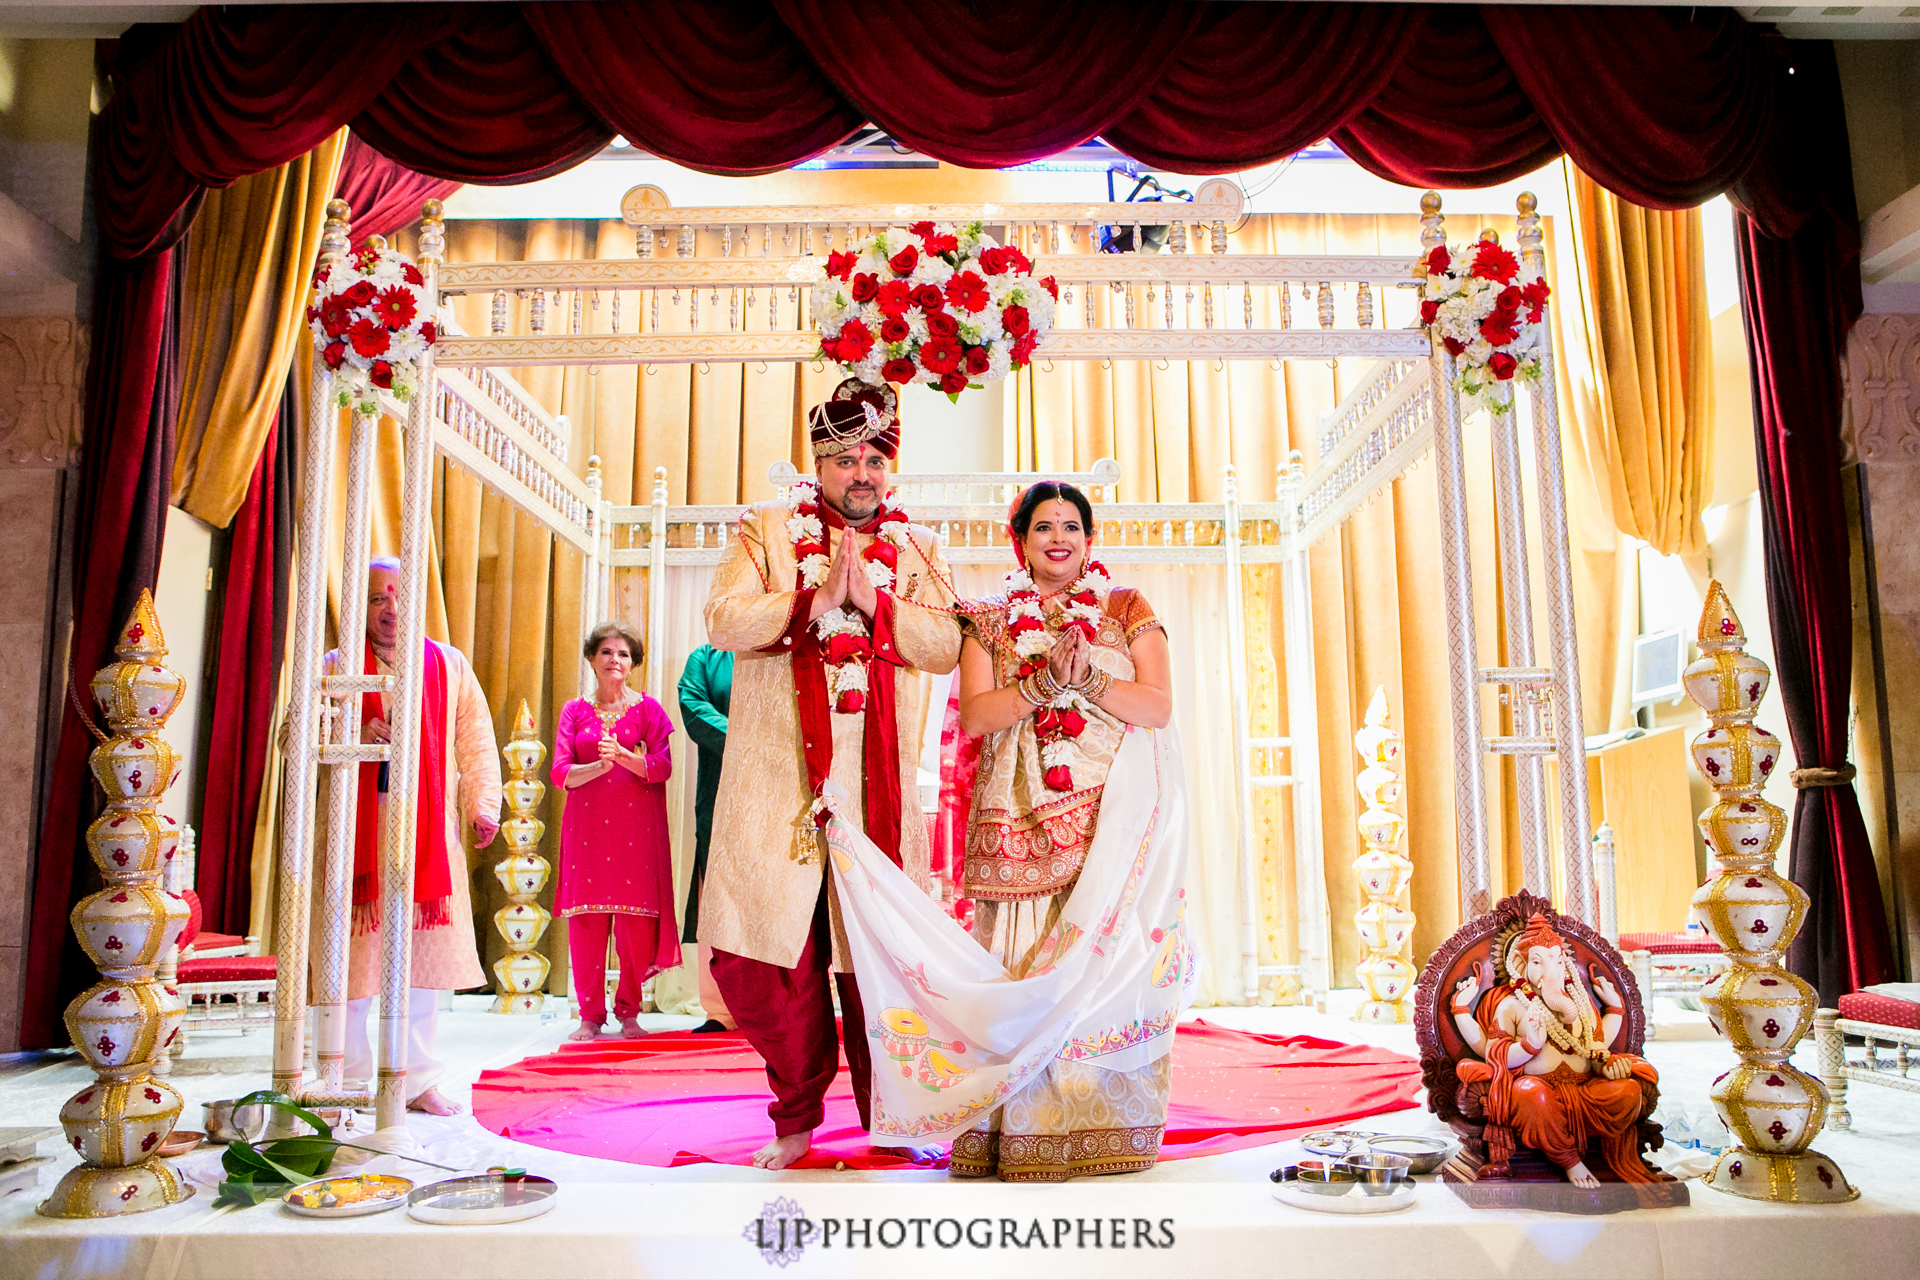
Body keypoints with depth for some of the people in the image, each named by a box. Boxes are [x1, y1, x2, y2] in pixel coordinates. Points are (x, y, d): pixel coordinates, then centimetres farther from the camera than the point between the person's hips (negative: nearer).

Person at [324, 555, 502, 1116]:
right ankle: (348, 1078, 14)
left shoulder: (449, 664, 10)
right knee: (353, 952, -1)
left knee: (426, 953, 3)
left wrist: (482, 806, 4)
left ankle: (418, 1079, 13)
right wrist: (353, 737, -15)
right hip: (357, 831, -1)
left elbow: (475, 739, 12)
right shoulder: (338, 666, 6)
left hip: (427, 831, 1)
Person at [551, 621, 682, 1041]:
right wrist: (600, 766, -15)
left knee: (636, 922, -5)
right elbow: (560, 772, 3)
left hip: (636, 824, -1)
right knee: (586, 919, -2)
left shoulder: (647, 708, 9)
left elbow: (662, 767, -1)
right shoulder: (575, 711, 12)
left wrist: (623, 755, -17)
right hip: (586, 825, 1)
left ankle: (629, 1011, 9)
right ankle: (590, 1014, 8)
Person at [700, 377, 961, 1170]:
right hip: (779, 779, 0)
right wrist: (816, 598, -12)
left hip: (878, 785, 1)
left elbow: (945, 643, 2)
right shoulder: (767, 531, 11)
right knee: (764, 953, -1)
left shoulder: (916, 548, 14)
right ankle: (797, 1113, 18)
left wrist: (871, 601, -10)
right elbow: (723, 620, -4)